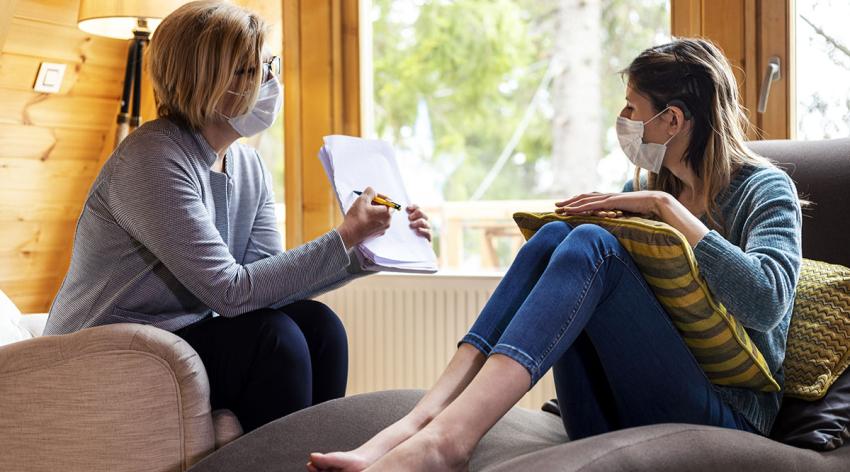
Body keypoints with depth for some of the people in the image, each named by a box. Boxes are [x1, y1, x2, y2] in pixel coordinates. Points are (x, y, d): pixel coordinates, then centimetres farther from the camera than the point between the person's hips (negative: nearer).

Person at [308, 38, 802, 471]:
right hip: (617, 416, 5)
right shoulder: (647, 189, 19)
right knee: (555, 235, -15)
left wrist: (668, 208, -17)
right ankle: (419, 424, -32)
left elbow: (766, 302, -20)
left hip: (725, 414, -5)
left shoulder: (765, 190, 1)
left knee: (589, 243, -24)